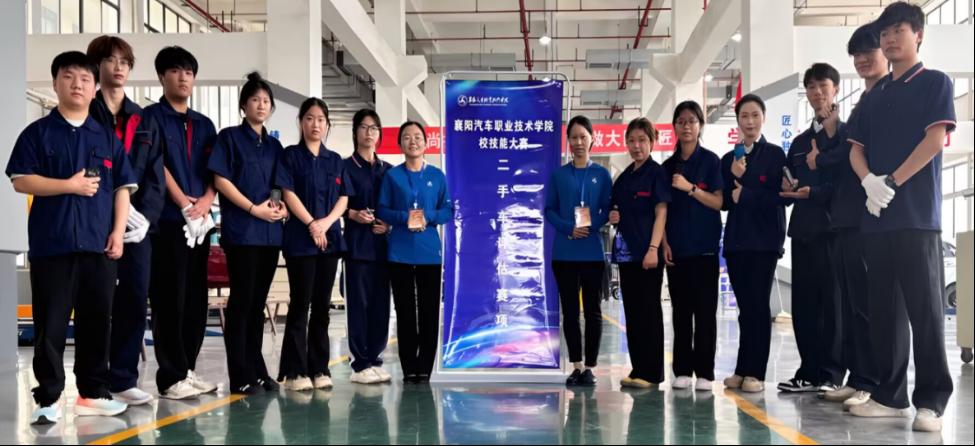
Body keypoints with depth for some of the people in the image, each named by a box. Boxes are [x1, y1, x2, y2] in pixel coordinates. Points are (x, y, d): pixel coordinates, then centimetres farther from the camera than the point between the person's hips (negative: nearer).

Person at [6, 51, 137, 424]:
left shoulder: (107, 138, 13)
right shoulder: (38, 132, 4)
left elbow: (122, 188, 11)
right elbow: (21, 181, -5)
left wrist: (118, 231, 0)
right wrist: (70, 186, -14)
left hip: (98, 244, 3)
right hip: (52, 243, -3)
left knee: (97, 322, 8)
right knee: (50, 324, -1)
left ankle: (93, 393, 18)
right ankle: (48, 398, 7)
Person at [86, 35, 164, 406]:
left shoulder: (144, 121, 16)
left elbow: (155, 175, 9)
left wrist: (145, 215, -6)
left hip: (139, 223, 4)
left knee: (135, 298, 2)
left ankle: (123, 380, 11)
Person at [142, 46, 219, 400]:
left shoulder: (205, 125, 19)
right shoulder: (152, 117, 2)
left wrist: (205, 201, -6)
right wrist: (184, 203, -13)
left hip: (201, 222, 6)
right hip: (167, 220, -6)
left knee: (196, 300, 8)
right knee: (169, 300, -5)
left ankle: (187, 369, 17)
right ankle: (171, 376, 0)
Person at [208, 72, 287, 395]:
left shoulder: (274, 145, 17)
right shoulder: (230, 137, 0)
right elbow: (220, 179, -8)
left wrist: (282, 206, -2)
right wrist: (254, 209, -14)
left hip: (271, 232, 6)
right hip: (241, 231, -6)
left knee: (258, 302, 10)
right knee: (241, 301, -4)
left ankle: (257, 370, 16)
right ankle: (240, 376, 0)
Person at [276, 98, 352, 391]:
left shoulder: (335, 161, 14)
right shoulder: (290, 156, 2)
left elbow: (344, 199, 8)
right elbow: (289, 194, -6)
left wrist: (326, 222, -9)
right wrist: (311, 224, -13)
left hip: (330, 239, 4)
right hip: (300, 239, -4)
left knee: (322, 305, 6)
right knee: (300, 304, -4)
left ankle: (319, 369, 10)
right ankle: (294, 371, 0)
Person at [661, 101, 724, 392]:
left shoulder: (711, 161, 0)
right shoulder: (668, 166, 12)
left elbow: (719, 202, -6)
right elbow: (664, 209, 12)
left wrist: (690, 187, -18)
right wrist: (664, 243, 3)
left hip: (704, 246, -4)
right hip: (675, 247, 4)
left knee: (705, 310, -3)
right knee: (680, 309, 6)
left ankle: (704, 372, 1)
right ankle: (682, 370, 11)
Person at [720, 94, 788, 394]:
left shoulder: (775, 154, 0)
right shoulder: (729, 159, 13)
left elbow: (782, 196, -7)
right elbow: (724, 202, 8)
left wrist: (745, 195, -13)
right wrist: (733, 178, -8)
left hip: (765, 239, -4)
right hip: (736, 239, 4)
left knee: (758, 304, -5)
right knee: (745, 305, 6)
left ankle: (755, 373, -2)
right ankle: (743, 370, 10)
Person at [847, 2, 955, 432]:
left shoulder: (935, 82, 3)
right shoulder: (873, 97, 19)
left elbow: (936, 139, -8)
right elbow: (856, 148, 14)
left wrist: (892, 181, -12)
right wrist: (869, 181, -7)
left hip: (917, 214, -6)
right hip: (876, 216, 6)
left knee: (924, 307, -6)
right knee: (883, 308, 7)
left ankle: (931, 399, -2)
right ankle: (890, 394, 13)